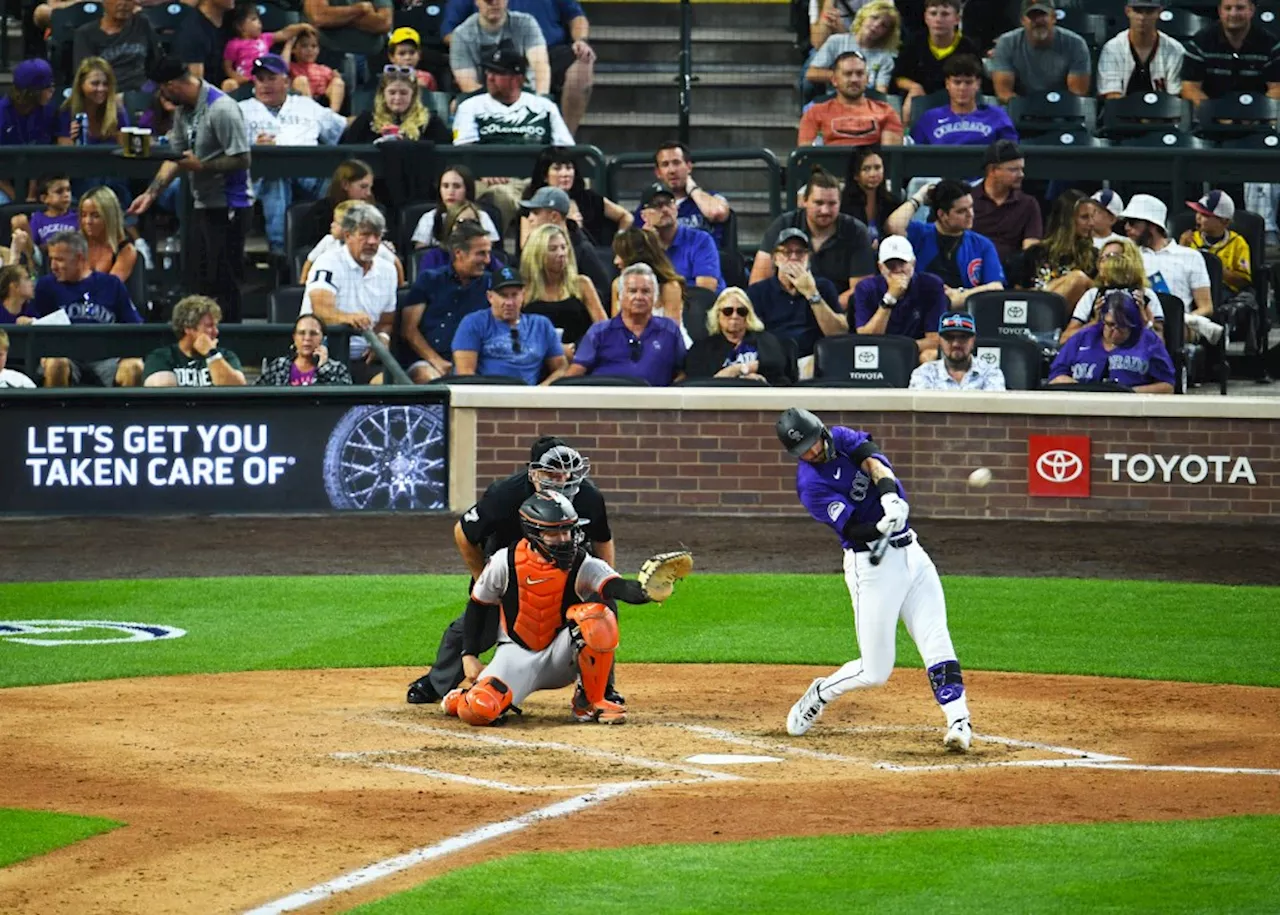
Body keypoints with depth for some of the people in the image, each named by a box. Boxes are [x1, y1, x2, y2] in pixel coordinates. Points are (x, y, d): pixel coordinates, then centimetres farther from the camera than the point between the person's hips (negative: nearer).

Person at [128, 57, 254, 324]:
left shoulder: (221, 109, -18)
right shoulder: (184, 110, 10)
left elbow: (242, 160, -21)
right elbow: (175, 157, 17)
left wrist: (200, 166, -18)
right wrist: (151, 193, 10)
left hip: (229, 207, -9)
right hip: (203, 205, 9)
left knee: (223, 282, -6)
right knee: (197, 281, 13)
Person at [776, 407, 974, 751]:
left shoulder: (841, 438, 5)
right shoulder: (811, 484, -14)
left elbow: (874, 461, -12)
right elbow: (853, 529, -20)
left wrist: (889, 495, -30)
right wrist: (883, 527, -40)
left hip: (910, 552, 6)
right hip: (871, 565, -6)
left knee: (937, 644, -6)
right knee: (874, 672, -1)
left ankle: (959, 723, -10)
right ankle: (818, 696, 25)